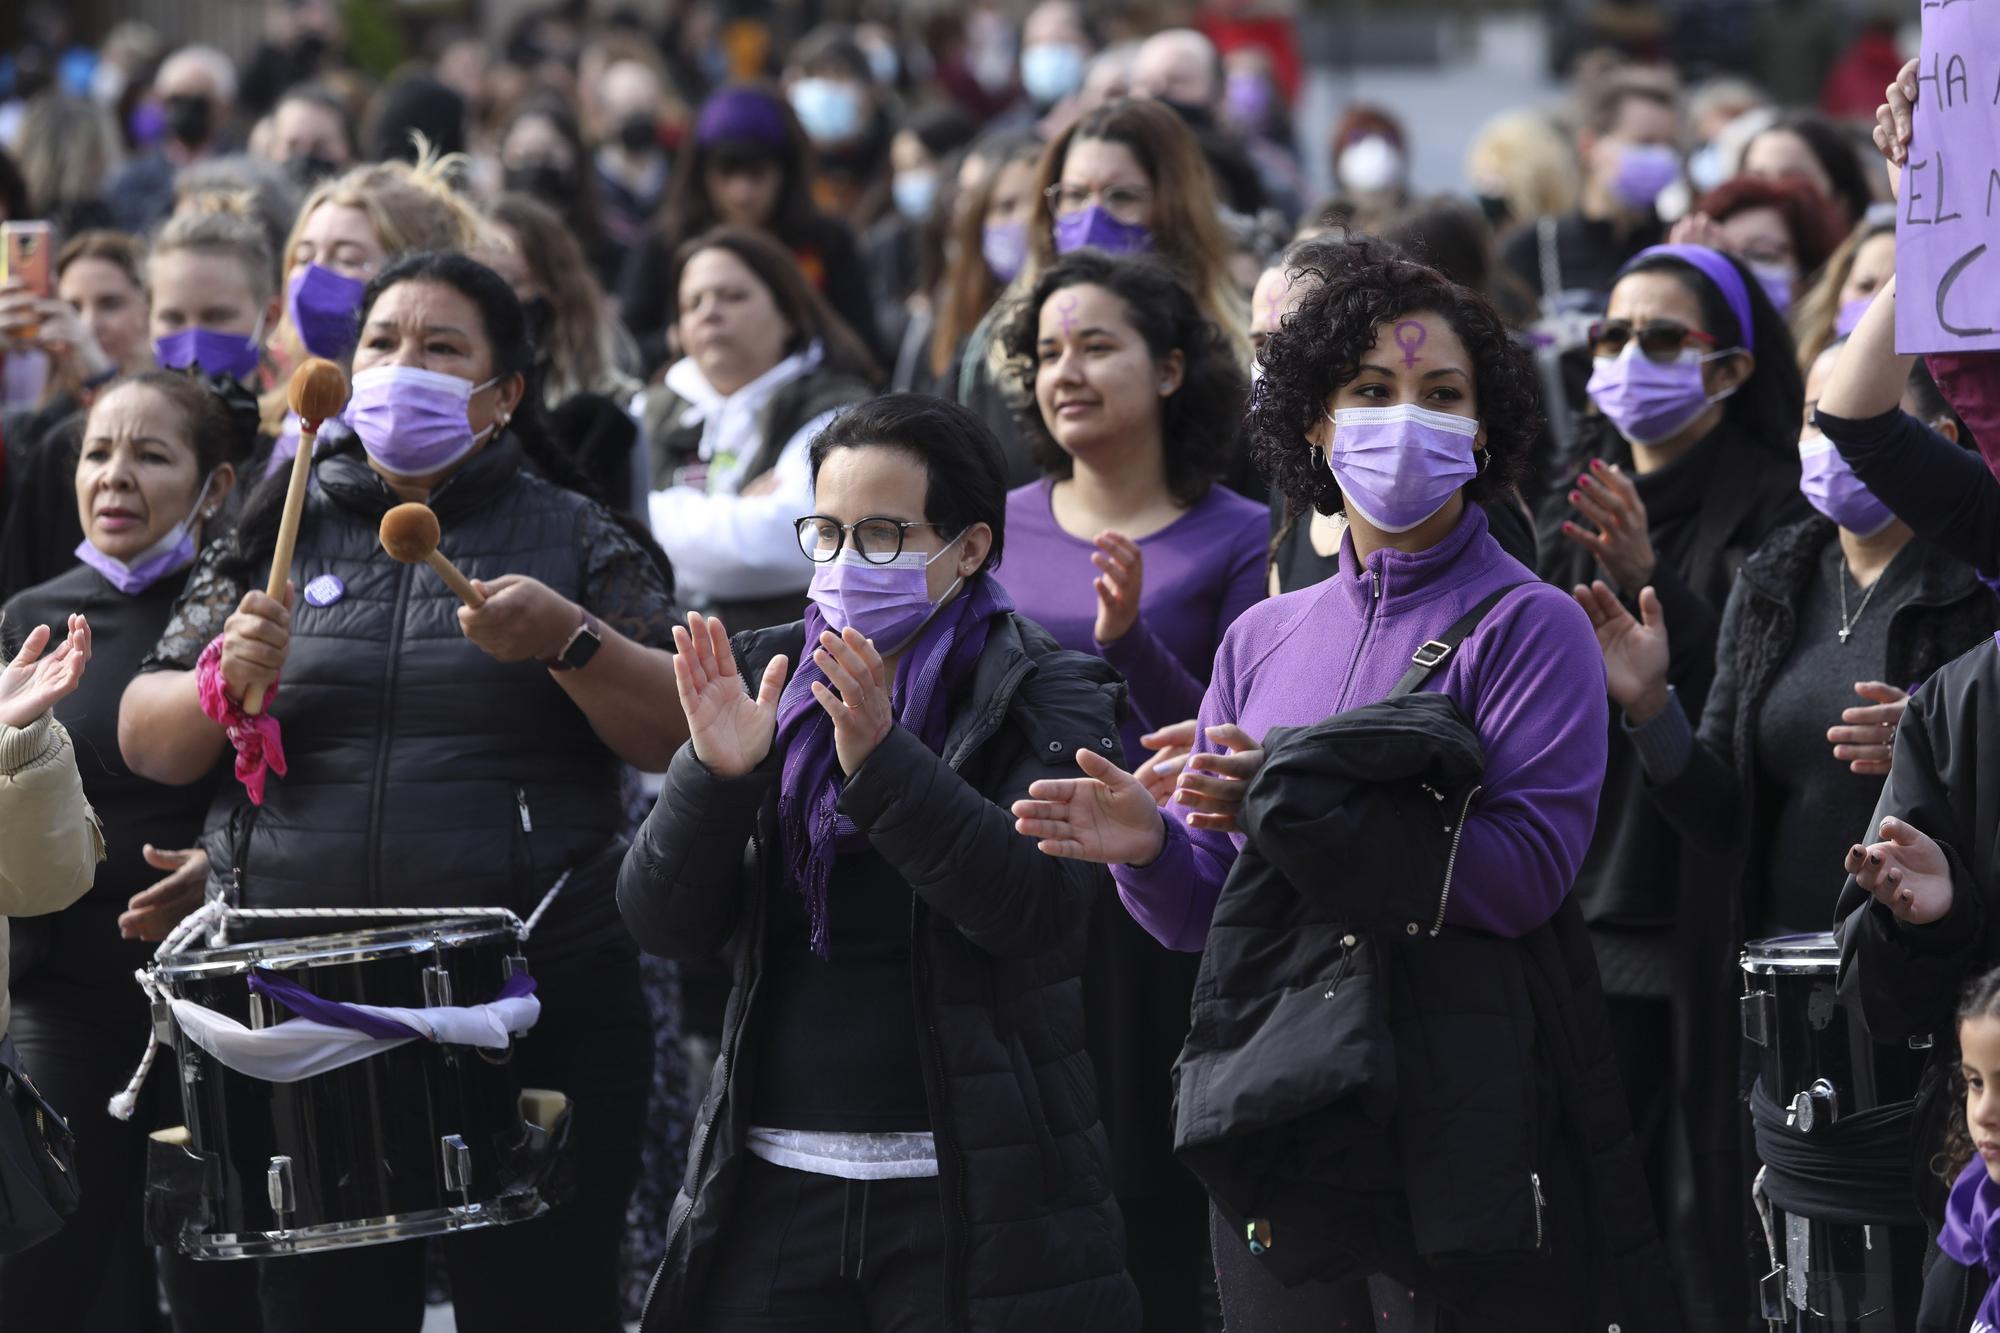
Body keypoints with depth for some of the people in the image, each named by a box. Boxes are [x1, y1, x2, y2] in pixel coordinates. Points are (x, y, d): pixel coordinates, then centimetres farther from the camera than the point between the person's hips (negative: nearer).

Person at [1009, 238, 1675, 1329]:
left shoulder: (1529, 627, -2)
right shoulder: (1263, 638, 13)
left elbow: (1527, 870, -17)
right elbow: (1207, 914, 12)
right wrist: (1151, 849, -11)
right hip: (1275, 1114, 5)